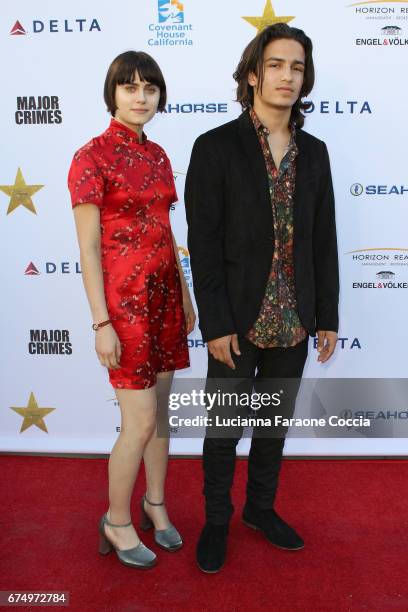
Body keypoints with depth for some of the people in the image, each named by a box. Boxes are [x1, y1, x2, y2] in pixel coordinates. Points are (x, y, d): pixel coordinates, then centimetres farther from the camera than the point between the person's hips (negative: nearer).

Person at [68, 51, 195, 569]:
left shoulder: (157, 155, 11)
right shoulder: (92, 156, -9)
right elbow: (88, 247, -12)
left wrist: (185, 295, 15)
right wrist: (102, 323, -15)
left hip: (165, 292, 7)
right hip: (124, 297, -7)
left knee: (161, 408, 14)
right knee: (140, 422, -2)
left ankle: (155, 504, 34)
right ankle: (116, 523, 22)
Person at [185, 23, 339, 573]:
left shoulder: (314, 152, 7)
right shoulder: (216, 148, -7)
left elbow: (323, 240, 7)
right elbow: (203, 243, -11)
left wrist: (327, 317, 5)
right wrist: (217, 325, -14)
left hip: (292, 321, 4)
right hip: (238, 321, -4)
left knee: (275, 421, 18)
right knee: (225, 427, 10)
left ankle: (261, 507, 40)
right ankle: (217, 519, 33)